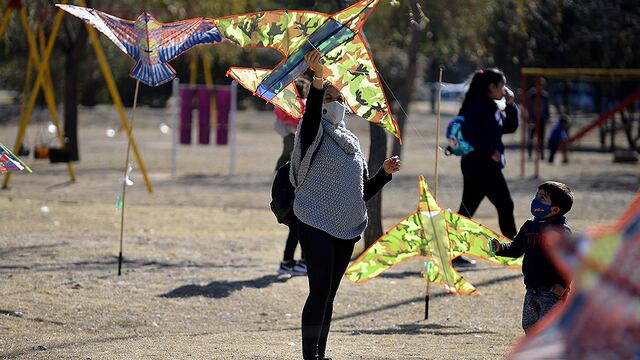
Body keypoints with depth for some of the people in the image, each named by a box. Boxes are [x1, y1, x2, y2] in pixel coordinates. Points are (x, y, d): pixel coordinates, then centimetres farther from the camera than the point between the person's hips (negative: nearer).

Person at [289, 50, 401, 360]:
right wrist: (318, 79, -41)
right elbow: (311, 113, -26)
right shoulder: (314, 135, -2)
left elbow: (363, 192, 20)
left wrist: (384, 173, 4)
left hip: (346, 229, 6)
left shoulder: (352, 143, 17)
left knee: (328, 294, 10)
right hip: (316, 226, -6)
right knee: (320, 291, -14)